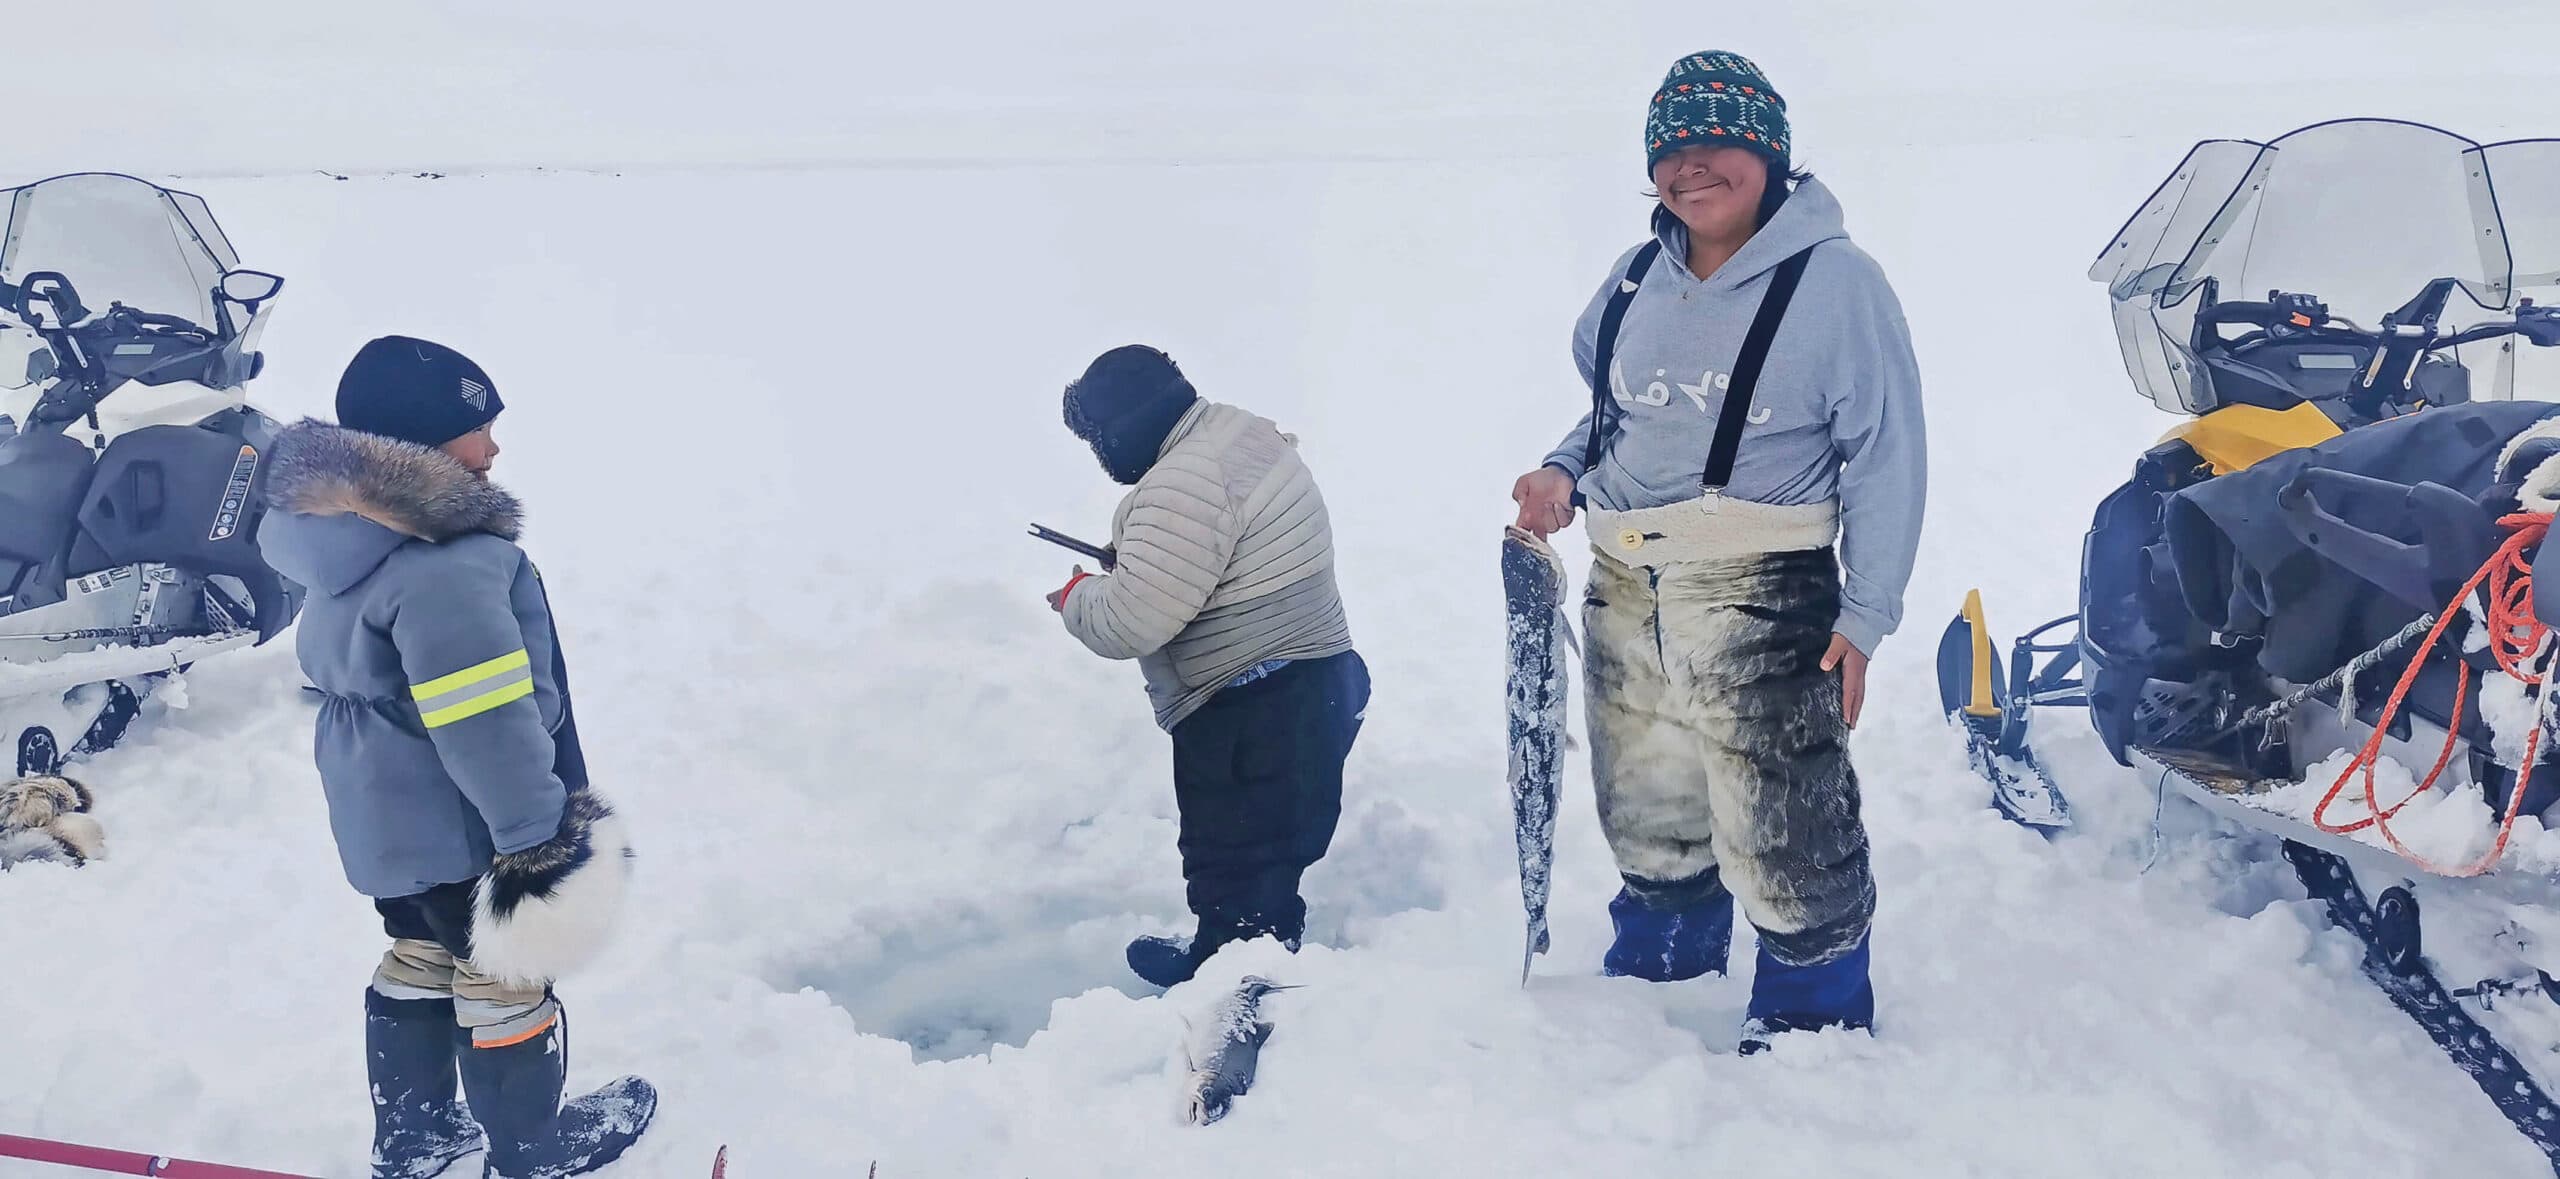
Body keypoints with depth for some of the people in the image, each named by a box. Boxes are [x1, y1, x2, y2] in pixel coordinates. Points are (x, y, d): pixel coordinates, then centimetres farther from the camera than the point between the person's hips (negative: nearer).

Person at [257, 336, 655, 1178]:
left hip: (383, 811, 10)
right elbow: (484, 724, -31)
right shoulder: (446, 568, -31)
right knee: (506, 979, 9)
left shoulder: (356, 532, 3)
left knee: (420, 960, 24)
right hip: (457, 826, -10)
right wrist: (535, 836, -22)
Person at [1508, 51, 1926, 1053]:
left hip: (1761, 602, -6)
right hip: (1625, 593, 6)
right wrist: (1564, 472, 0)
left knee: (1783, 828, -1)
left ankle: (1811, 1017, 23)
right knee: (1647, 811, 21)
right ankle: (1658, 970, 43)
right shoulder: (1636, 282, 8)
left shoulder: (1835, 281, -10)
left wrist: (1864, 616, -14)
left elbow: (1887, 459, -9)